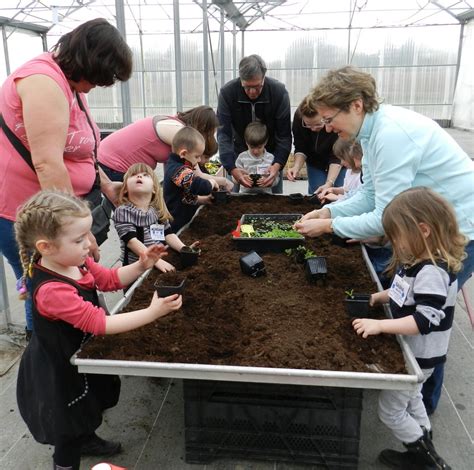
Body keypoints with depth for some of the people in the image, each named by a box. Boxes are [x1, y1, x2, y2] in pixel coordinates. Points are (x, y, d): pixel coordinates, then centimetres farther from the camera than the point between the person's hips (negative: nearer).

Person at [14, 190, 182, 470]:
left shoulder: (76, 261, -12)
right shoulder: (51, 291, -39)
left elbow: (110, 280, 4)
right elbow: (101, 323, -38)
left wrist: (141, 265, -11)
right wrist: (152, 312, -38)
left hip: (81, 355, 9)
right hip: (61, 371, -9)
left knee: (88, 407, 32)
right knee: (69, 425, 15)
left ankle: (86, 440, 59)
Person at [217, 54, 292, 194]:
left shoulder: (279, 92, -21)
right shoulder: (227, 93, -21)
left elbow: (284, 134, -19)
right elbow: (223, 133, -22)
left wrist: (278, 165, -35)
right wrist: (232, 168, -35)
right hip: (240, 152, 0)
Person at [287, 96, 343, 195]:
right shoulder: (298, 117, -26)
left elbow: (337, 157, -29)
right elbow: (300, 148, -16)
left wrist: (329, 183, -40)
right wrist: (296, 167, -33)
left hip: (340, 164, -2)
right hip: (315, 163, 2)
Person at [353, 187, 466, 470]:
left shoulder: (433, 272, -31)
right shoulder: (418, 261, -2)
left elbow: (425, 320, -35)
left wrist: (379, 325, -35)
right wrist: (378, 297, -1)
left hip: (420, 356, -10)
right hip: (411, 350, 10)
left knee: (389, 409, 6)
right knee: (410, 399, 28)